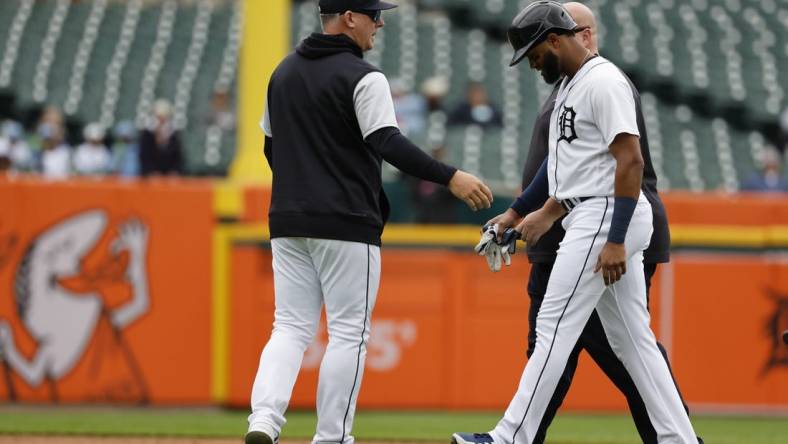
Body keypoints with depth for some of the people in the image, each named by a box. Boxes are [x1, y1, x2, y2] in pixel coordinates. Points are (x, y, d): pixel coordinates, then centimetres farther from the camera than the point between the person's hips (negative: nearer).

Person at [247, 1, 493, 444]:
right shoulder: (363, 77, -10)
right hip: (346, 225, -6)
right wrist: (451, 177, -24)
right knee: (348, 332, 2)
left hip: (289, 224, 6)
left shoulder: (284, 72, 13)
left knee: (292, 328, 6)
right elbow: (389, 143, -21)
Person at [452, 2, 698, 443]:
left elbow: (631, 161, -20)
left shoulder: (604, 82, -14)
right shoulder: (570, 85, 18)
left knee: (555, 328, -9)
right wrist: (517, 211, 26)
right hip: (594, 222, 10)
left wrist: (615, 240, -24)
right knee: (631, 338, 8)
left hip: (607, 219, -10)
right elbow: (564, 161, 28)